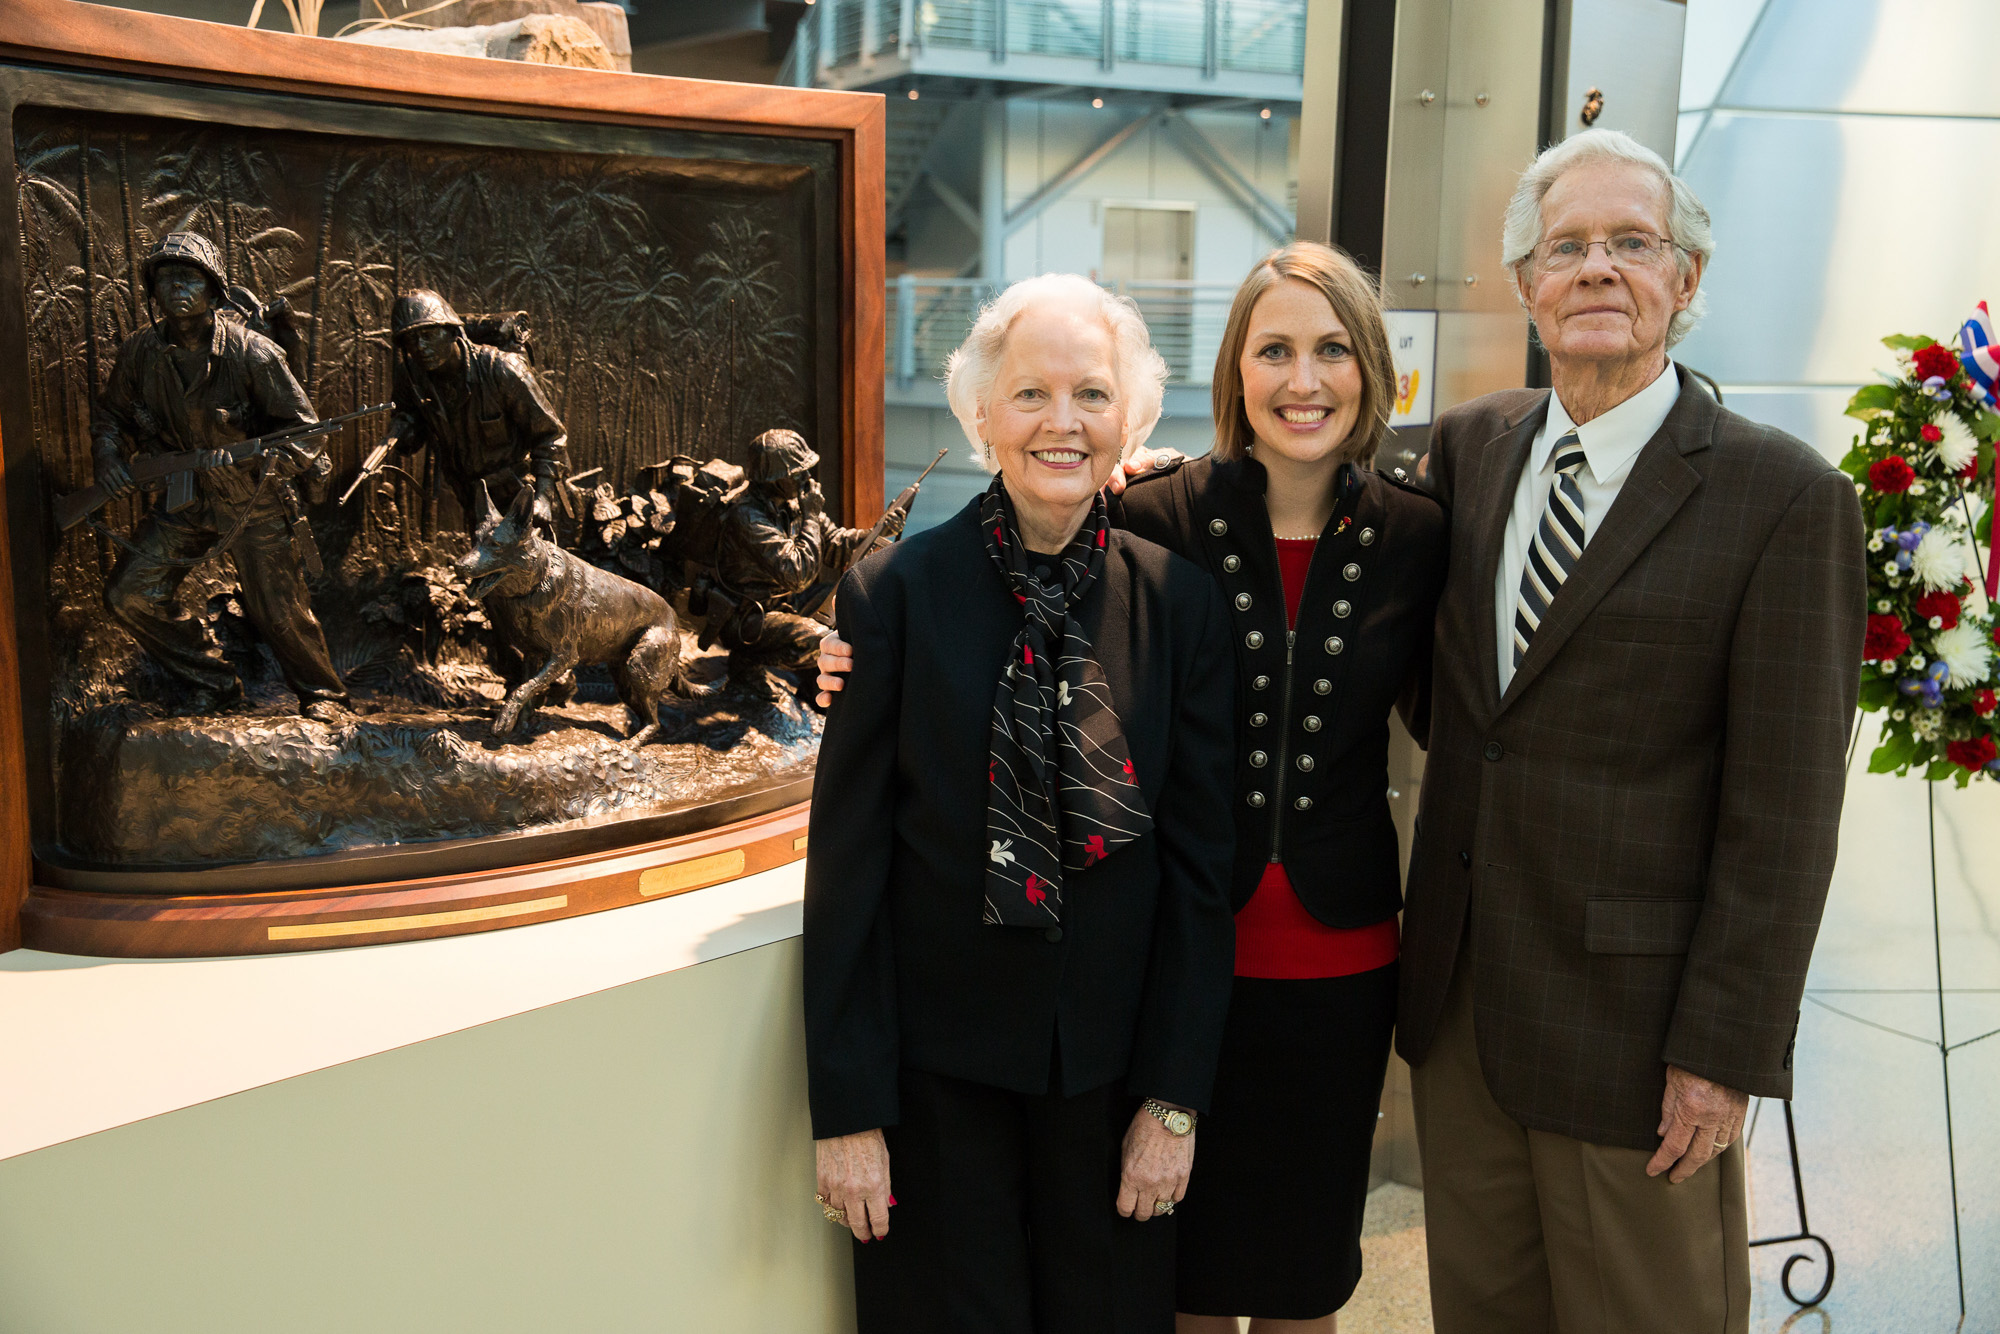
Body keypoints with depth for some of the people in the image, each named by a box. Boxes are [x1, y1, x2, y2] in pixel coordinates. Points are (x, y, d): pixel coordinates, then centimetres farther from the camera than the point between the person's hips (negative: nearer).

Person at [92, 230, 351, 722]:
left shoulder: (252, 353, -17)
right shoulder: (139, 353, -5)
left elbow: (302, 427, -11)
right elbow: (111, 412, 13)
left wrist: (267, 457, -31)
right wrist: (107, 450, -8)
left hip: (255, 501, -4)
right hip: (183, 500, 4)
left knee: (280, 612, 0)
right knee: (131, 595, -4)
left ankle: (322, 696, 26)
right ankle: (213, 681, 14)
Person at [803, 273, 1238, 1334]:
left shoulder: (1183, 604, -3)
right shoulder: (896, 592, -9)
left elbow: (1201, 865, 0)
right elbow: (846, 862, -7)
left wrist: (1174, 1098, -1)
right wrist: (847, 1109, -8)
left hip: (1111, 1068, 2)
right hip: (937, 1075, -2)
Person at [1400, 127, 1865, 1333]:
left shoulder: (1786, 498, -11)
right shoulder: (1469, 448, 6)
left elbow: (1784, 814, -12)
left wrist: (1723, 1054, -14)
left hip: (1635, 1022, -5)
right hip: (1459, 1003, 5)